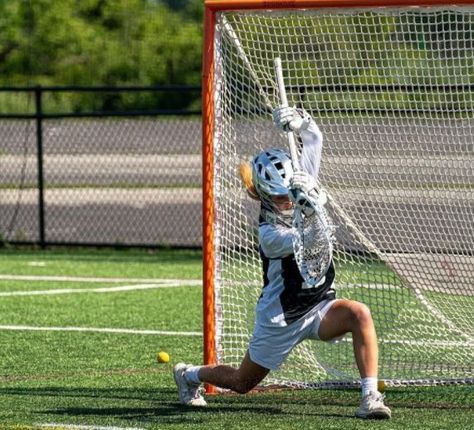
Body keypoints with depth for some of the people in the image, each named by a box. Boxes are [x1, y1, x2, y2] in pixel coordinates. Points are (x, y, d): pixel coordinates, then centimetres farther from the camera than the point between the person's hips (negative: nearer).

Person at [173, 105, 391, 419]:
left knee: (360, 314, -29)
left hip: (320, 308, 4)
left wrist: (300, 120, -27)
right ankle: (189, 375, 45)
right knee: (242, 382, 13)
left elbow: (314, 138, -5)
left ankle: (371, 396, -28)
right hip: (281, 319, -4)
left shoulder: (303, 187, -8)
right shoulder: (269, 233, -25)